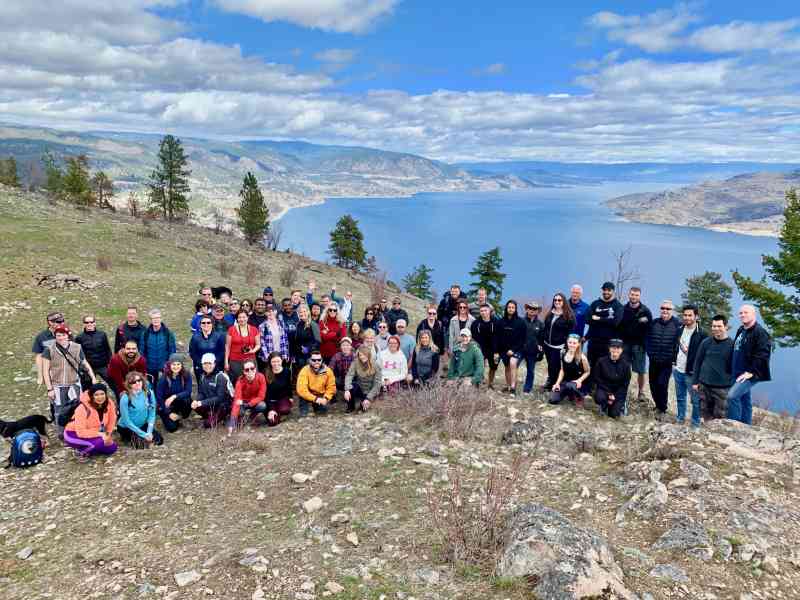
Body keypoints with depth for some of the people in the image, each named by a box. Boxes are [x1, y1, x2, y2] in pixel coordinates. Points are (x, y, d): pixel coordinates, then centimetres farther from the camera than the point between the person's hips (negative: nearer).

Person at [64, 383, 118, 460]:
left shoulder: (109, 404, -15)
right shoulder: (83, 408, -29)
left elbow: (111, 422, 0)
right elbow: (81, 432, -33)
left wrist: (108, 435, -12)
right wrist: (100, 434, -33)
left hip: (93, 433, 6)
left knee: (112, 448, -7)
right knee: (100, 442, -31)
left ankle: (88, 447, 12)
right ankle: (80, 450, -4)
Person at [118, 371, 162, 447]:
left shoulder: (149, 393, -14)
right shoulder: (125, 398, -25)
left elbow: (152, 414, -7)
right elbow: (126, 421, -21)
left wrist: (149, 432, -17)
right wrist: (143, 434, -21)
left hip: (143, 425, 4)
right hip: (126, 427, -4)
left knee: (159, 440, -5)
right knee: (142, 443, -18)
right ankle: (128, 437, 10)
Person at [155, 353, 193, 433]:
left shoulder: (186, 375, -13)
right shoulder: (163, 378, -16)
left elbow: (188, 392, -19)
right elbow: (159, 397, -12)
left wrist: (174, 396, -35)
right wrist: (169, 413, -15)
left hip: (179, 402, 1)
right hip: (165, 405, -1)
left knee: (187, 400, -32)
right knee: (172, 427, -17)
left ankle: (179, 416, -3)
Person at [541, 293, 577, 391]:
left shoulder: (568, 315, -8)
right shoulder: (550, 314, 10)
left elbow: (571, 332, -11)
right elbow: (544, 329, 16)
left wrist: (566, 347, -16)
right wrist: (541, 343, 13)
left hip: (558, 347, -5)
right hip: (547, 345, 5)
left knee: (554, 367, -2)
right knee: (550, 366, 12)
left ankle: (553, 385, 12)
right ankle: (550, 383, 24)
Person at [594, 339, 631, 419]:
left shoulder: (625, 364, -8)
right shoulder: (602, 361, -10)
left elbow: (625, 384, -3)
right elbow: (597, 379, -5)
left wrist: (615, 397, -14)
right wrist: (609, 394, -14)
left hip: (619, 392, 0)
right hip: (605, 389, 0)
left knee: (614, 414, -16)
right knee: (599, 398, -34)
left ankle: (620, 404, 20)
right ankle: (605, 405, 3)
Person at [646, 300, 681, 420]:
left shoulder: (677, 324, -7)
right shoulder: (654, 323, 6)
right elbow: (647, 339, 12)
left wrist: (674, 357, -10)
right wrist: (650, 352, 3)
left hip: (667, 363, -4)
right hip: (653, 361, 4)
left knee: (662, 384, -10)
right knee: (653, 384, 9)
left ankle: (662, 409, 6)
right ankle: (658, 405, 29)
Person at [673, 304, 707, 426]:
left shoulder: (701, 334, -11)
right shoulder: (680, 330, 7)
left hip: (691, 372, -5)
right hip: (677, 370, 6)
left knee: (695, 399, 3)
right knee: (680, 397, 17)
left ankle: (695, 423, 14)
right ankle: (680, 419, 31)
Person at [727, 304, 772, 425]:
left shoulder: (760, 332, -14)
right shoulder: (740, 330, 13)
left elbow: (762, 355, -22)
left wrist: (751, 372, -21)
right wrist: (733, 371, 17)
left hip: (750, 374, -9)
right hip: (738, 374, 9)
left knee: (732, 396, -21)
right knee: (744, 401, 16)